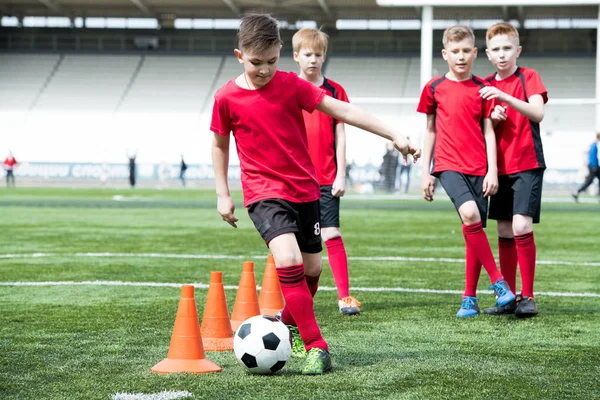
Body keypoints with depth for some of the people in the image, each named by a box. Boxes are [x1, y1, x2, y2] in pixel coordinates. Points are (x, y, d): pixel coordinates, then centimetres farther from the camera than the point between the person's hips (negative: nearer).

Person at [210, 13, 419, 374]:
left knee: (312, 267, 9)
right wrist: (223, 194, 7)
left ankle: (291, 324, 39)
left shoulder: (291, 85, -4)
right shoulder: (227, 98, -6)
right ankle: (316, 346, -18)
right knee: (288, 259, -24)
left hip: (305, 189, 3)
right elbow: (220, 144, 9)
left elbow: (343, 111, -7)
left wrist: (393, 135, -10)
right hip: (264, 193, -3)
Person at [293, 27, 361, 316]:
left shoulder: (335, 91, 5)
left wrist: (341, 175, -2)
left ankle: (345, 297, -5)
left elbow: (340, 136, 4)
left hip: (326, 179, 0)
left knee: (331, 234, -6)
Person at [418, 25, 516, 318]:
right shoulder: (434, 88, 6)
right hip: (449, 166, -2)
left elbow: (488, 132, 7)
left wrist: (492, 171, -2)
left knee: (475, 231, 1)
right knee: (470, 215, -26)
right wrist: (425, 172, 9)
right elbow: (430, 131, 12)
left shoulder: (482, 89, 7)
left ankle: (469, 299, 12)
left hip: (478, 168, 2)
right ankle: (498, 282, -15)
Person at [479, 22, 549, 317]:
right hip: (500, 168, 5)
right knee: (504, 232, 6)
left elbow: (538, 113, -19)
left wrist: (505, 97, -31)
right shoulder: (486, 86, 11)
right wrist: (492, 118, -5)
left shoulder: (528, 78, -3)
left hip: (527, 165, -5)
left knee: (522, 227, -16)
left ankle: (528, 297, -9)